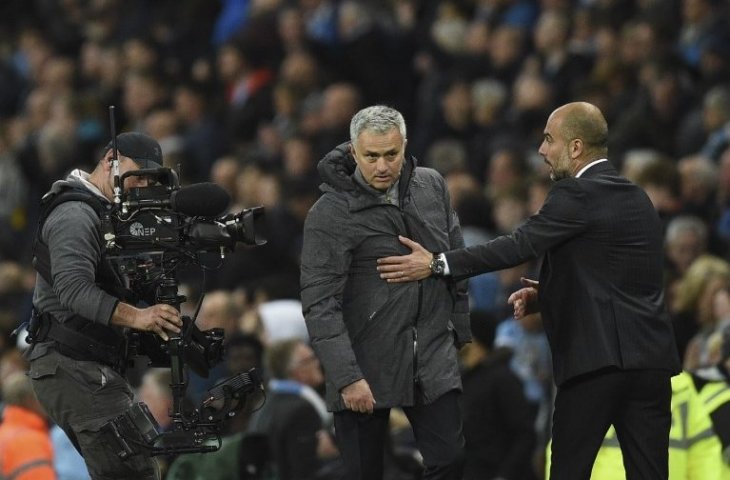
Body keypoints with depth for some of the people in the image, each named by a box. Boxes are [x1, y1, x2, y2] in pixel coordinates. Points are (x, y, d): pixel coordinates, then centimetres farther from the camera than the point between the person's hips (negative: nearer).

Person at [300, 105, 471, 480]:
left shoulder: (432, 187, 5)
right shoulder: (330, 215, -12)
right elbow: (319, 303, -16)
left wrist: (461, 330, 15)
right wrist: (346, 376, -22)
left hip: (432, 358, 4)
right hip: (366, 364, -4)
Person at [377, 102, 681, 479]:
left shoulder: (577, 194, -8)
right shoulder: (637, 199, 18)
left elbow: (520, 245, -14)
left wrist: (436, 265, -12)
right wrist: (547, 295, 17)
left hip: (598, 358, -7)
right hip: (652, 360, 7)